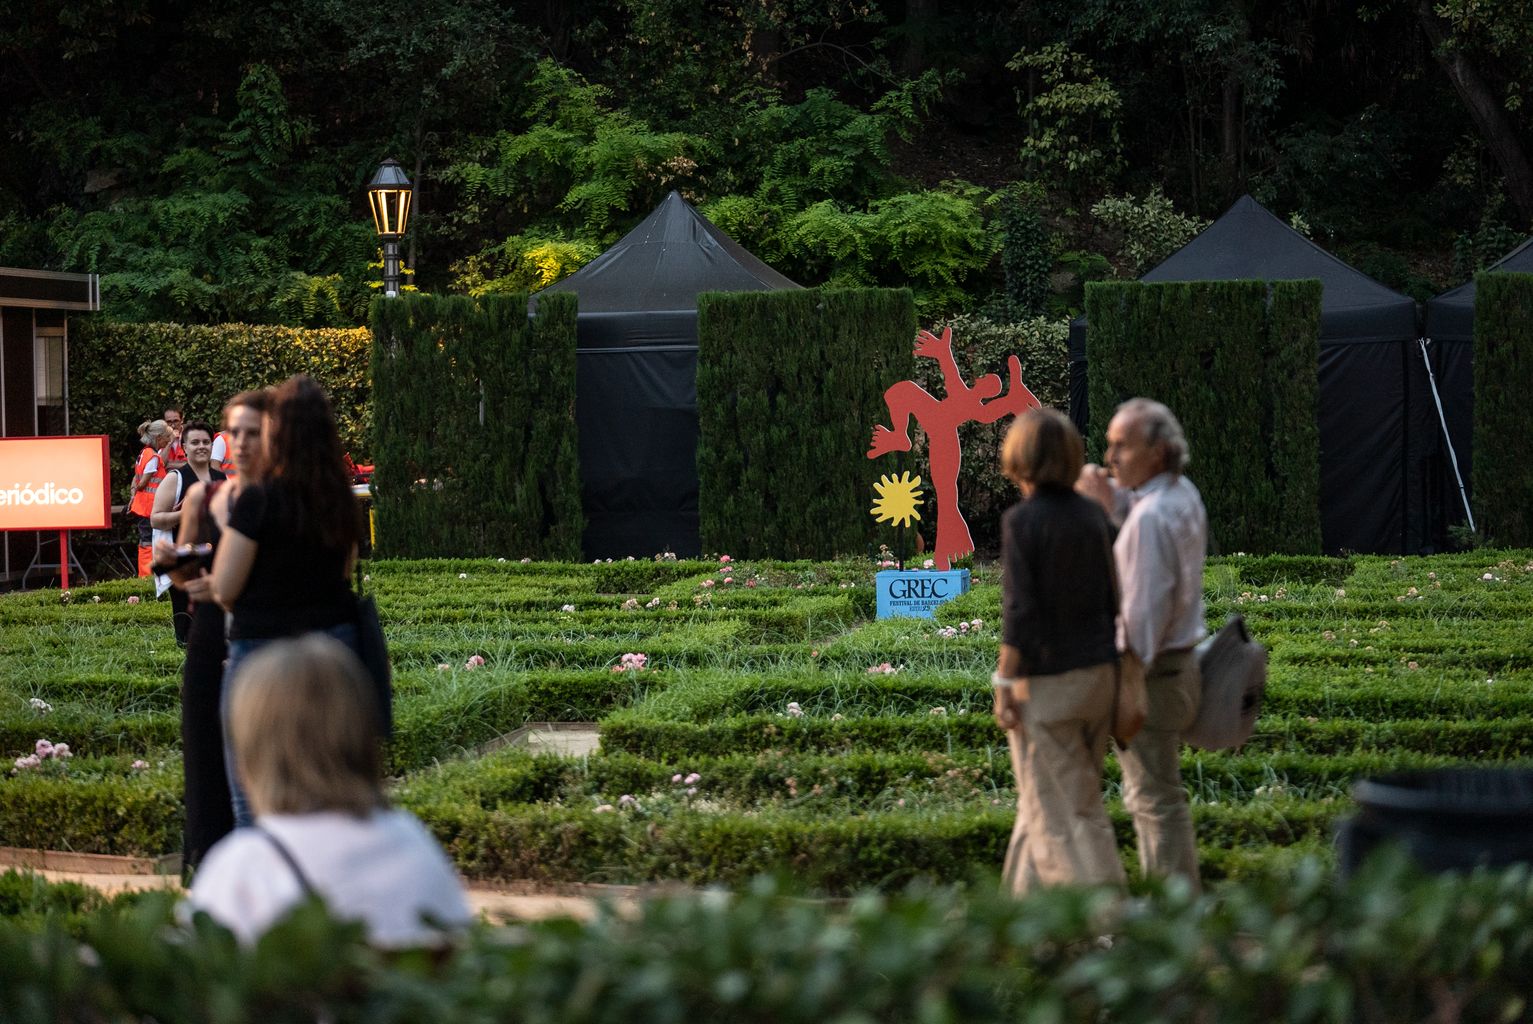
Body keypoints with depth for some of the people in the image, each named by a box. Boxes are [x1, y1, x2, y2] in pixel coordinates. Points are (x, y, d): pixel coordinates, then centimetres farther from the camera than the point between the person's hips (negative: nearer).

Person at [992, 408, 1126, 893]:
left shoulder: (1021, 520, -15)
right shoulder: (1093, 514, 3)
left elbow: (1020, 612, -18)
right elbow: (1111, 600, 8)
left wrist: (1003, 684, -11)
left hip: (1047, 683, -7)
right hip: (1099, 672, 7)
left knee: (1065, 805, 1)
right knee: (1052, 796, 18)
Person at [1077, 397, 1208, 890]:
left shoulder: (1149, 516, -23)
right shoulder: (1184, 495, 6)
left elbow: (1144, 611, -24)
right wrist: (1114, 503, 6)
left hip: (1152, 673, -10)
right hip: (1182, 660, 10)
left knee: (1156, 798, -1)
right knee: (1154, 790, 20)